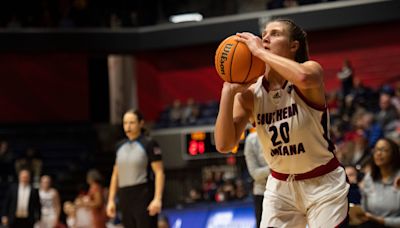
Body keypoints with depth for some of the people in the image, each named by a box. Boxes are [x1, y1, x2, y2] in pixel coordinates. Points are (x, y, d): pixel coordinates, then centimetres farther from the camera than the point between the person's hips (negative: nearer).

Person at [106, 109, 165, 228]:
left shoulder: (149, 144, -4)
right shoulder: (121, 146, 14)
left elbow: (159, 172, -10)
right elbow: (115, 174, 18)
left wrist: (157, 199, -20)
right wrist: (111, 200, 12)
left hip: (144, 196, -6)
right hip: (125, 196, 6)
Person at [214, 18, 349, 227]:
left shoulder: (312, 69, -15)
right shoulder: (249, 94, -6)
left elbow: (304, 78, -42)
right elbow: (224, 145, -15)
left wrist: (259, 51, -32)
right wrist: (228, 91, -22)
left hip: (322, 185, -3)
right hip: (280, 186, 4)